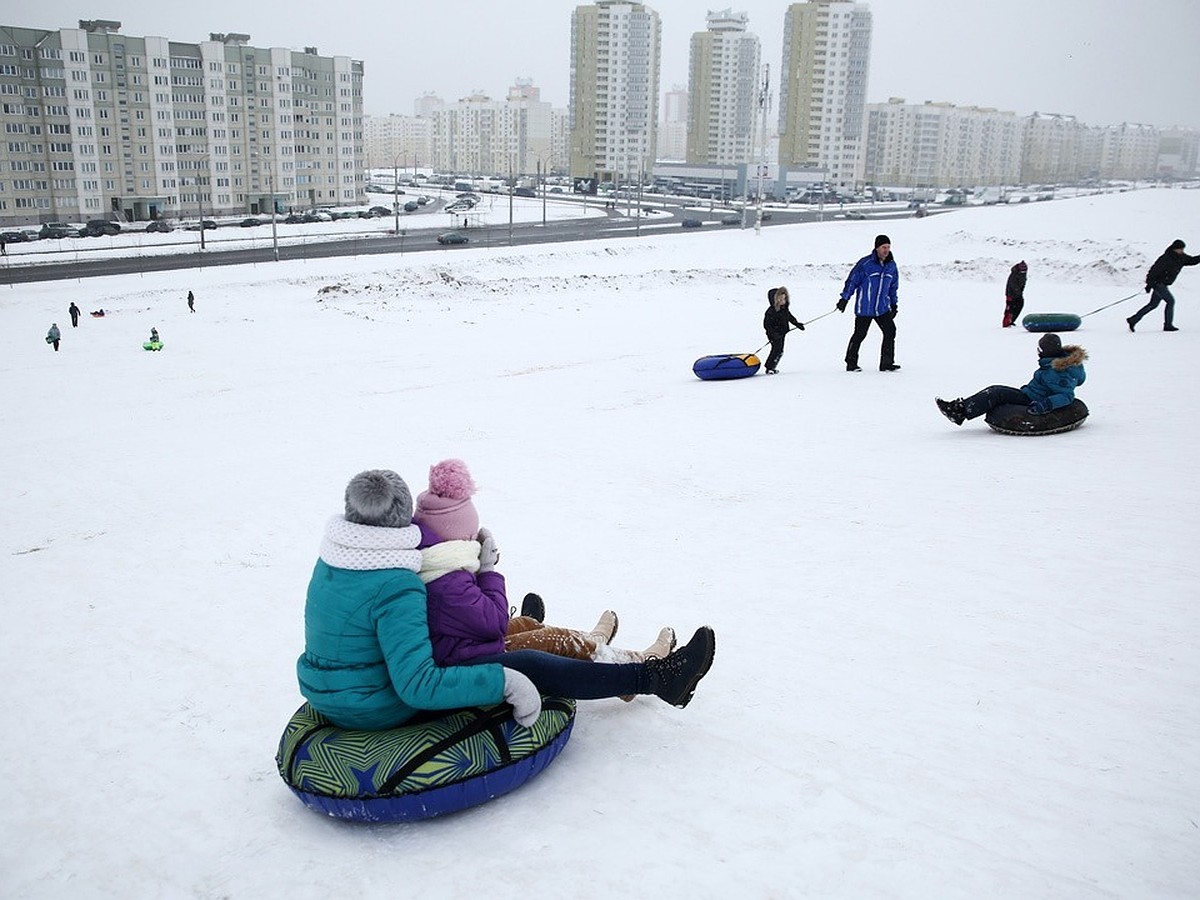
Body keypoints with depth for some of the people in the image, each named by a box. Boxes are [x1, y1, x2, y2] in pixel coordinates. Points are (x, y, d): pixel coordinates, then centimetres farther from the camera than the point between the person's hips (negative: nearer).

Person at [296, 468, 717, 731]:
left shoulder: (330, 560, -3)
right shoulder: (397, 589, -29)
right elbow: (417, 685, -34)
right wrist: (505, 683, -30)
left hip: (326, 699, 8)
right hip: (383, 711, -8)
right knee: (527, 666, -7)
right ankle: (653, 677, 2)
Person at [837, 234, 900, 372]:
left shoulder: (891, 265, 8)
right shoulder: (865, 263, -10)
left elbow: (893, 287, 20)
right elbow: (852, 280, -5)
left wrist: (894, 304, 21)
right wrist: (844, 299, -4)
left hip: (882, 308, 5)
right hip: (864, 308, -5)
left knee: (890, 331, -6)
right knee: (859, 335, 0)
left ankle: (886, 363, 1)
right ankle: (851, 364, 14)